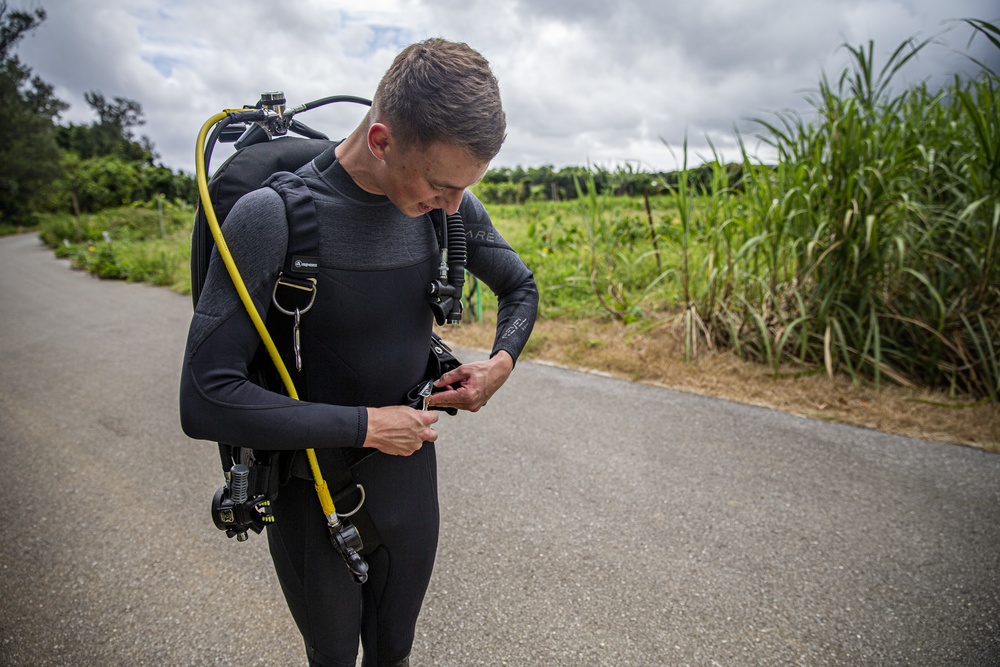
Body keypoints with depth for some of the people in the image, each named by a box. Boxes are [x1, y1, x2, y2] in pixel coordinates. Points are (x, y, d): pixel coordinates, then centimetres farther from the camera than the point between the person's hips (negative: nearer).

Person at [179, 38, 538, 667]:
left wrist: (502, 362, -8)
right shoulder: (272, 217, -25)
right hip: (312, 494, -3)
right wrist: (363, 425, -23)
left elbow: (521, 288, 9)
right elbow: (206, 400, -25)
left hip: (409, 475, 4)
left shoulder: (451, 206, -10)